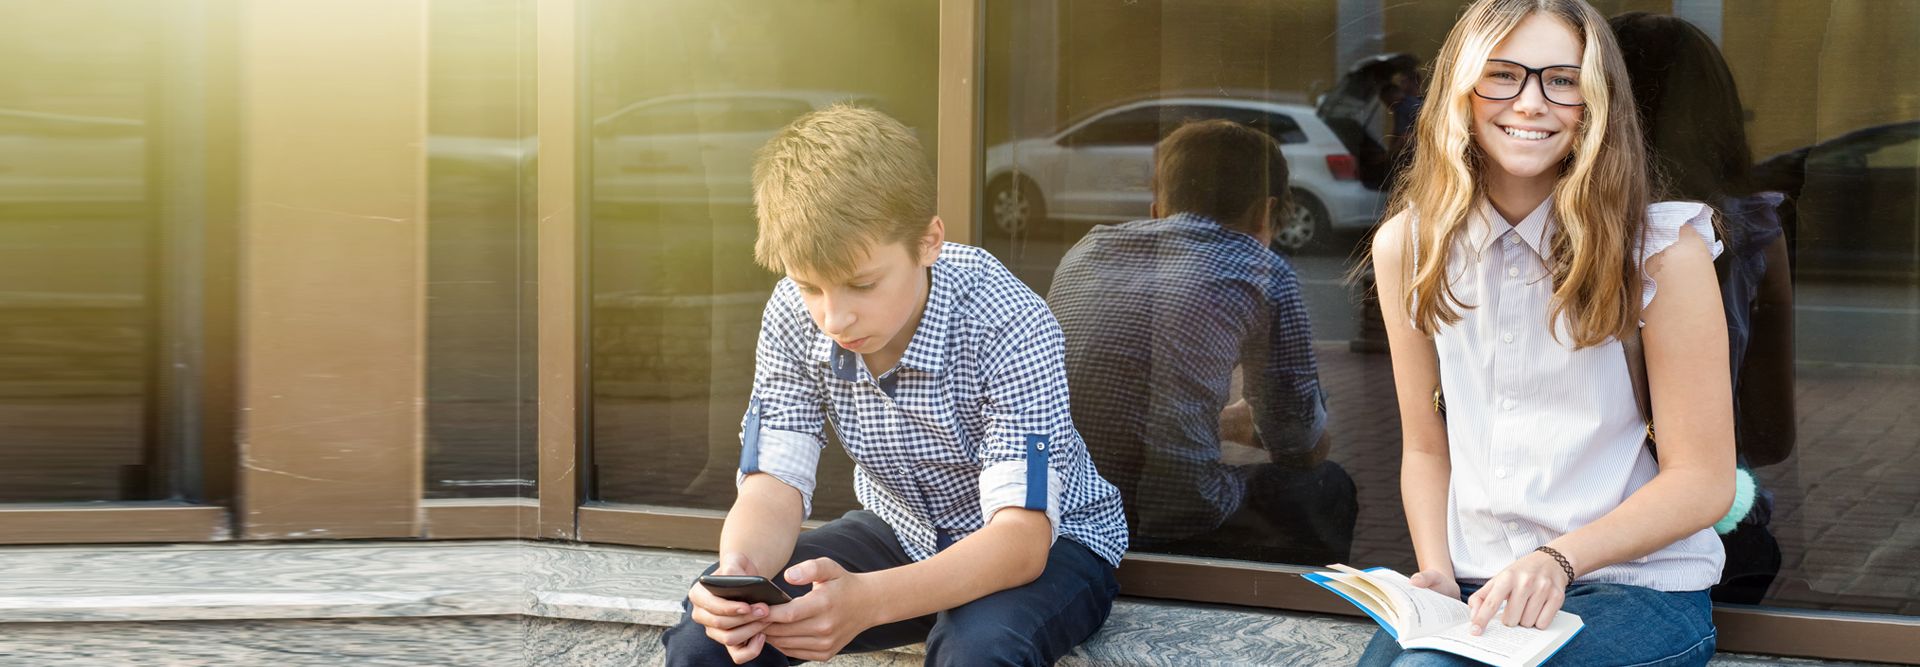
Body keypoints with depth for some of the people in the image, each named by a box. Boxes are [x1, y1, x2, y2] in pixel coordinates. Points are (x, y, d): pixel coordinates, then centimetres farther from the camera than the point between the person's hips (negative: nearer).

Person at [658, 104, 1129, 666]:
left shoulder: (1008, 325, -30)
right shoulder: (795, 316, -15)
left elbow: (1022, 538, -35)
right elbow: (773, 485, -15)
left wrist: (867, 600, -53)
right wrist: (739, 571, -41)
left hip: (1053, 542, -4)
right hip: (902, 535, 4)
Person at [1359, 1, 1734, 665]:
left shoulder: (1665, 250, -7)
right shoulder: (1407, 247, 6)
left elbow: (1703, 482, -6)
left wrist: (1559, 559, -20)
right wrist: (1436, 573, -5)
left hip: (1639, 588, -3)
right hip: (1475, 583, 4)